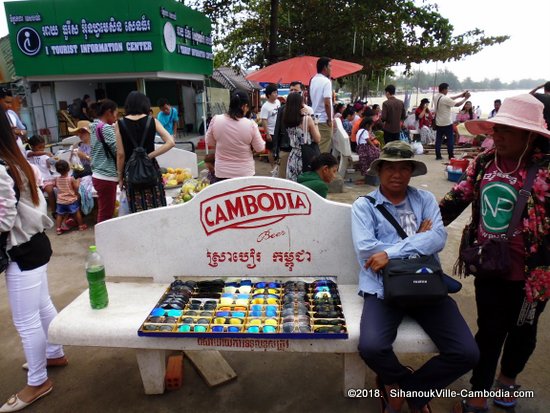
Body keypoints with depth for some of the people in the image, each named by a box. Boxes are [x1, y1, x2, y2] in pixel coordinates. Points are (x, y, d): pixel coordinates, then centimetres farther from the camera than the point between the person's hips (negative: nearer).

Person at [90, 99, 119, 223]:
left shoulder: (95, 127, 15)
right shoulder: (106, 128, -13)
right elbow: (118, 151, -16)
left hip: (98, 175, 9)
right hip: (106, 177, -9)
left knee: (104, 213, 16)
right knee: (106, 214, -2)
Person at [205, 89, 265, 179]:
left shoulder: (216, 120, -10)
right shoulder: (250, 124, -16)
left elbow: (209, 141, 5)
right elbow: (260, 148, -5)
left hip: (222, 172, 1)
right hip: (245, 172, -1)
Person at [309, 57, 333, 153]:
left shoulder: (313, 80, 10)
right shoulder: (326, 81, -14)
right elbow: (327, 103, -21)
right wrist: (330, 119, -14)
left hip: (314, 118, 8)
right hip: (324, 119, -8)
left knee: (316, 147, 14)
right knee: (324, 149, -2)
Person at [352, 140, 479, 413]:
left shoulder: (425, 199, 12)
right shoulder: (364, 205, 3)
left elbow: (438, 238, -4)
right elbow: (365, 248, -12)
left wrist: (391, 252, -16)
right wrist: (417, 240, -5)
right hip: (383, 288, -3)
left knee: (467, 353, -9)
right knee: (371, 348, -26)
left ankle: (405, 388, 17)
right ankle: (407, 382, 13)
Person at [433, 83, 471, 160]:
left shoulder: (436, 97, 4)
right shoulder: (445, 99, -20)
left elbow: (450, 98, 13)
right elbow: (457, 104, -10)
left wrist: (461, 95, 13)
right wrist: (465, 98, 2)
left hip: (438, 123, 7)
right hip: (447, 123, -7)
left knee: (438, 140, 8)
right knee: (450, 140, 3)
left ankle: (438, 156, 9)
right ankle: (451, 156, 7)